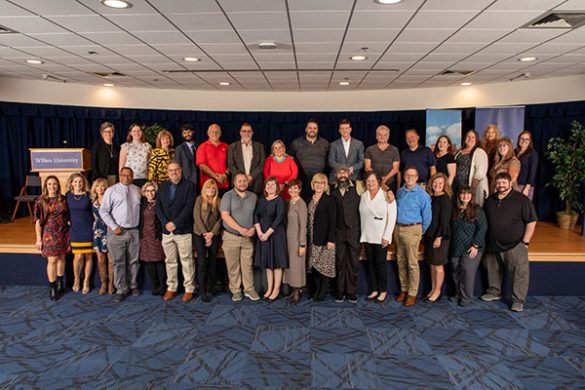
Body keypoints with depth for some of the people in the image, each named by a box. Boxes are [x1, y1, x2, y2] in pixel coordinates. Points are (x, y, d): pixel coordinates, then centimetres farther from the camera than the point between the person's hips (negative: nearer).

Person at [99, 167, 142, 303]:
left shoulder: (137, 190, 8)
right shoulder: (111, 190, -1)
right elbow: (103, 211, -4)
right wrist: (114, 227, -10)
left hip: (134, 231, 3)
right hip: (117, 231, -3)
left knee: (133, 261, 12)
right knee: (118, 262, 2)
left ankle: (133, 286, 29)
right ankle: (121, 290, 14)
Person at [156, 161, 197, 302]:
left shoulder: (189, 186, -2)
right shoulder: (163, 186, 12)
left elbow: (189, 207, -11)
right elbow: (158, 206, 6)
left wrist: (175, 223, -15)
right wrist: (165, 223, -8)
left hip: (183, 230, -4)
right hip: (167, 231, 4)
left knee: (186, 261, 1)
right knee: (170, 261, 11)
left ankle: (189, 289, 11)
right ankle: (171, 288, 22)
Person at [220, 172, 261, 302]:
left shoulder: (253, 197, 7)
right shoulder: (228, 196, -4)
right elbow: (225, 216, -13)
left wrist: (253, 228, -9)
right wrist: (240, 229, -18)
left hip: (248, 237, 2)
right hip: (231, 237, -2)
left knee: (248, 265, 6)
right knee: (233, 266, 5)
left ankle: (249, 289, 18)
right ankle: (235, 291, 17)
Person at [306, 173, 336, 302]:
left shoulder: (329, 200, -5)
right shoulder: (309, 200, 11)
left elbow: (332, 221, -10)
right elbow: (307, 219, 12)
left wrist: (331, 239, -16)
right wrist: (306, 237, 7)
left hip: (324, 238, -5)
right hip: (312, 238, 5)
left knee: (324, 264, 0)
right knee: (313, 264, 8)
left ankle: (324, 290, 12)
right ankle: (317, 289, 20)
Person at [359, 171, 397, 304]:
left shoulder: (386, 196, -5)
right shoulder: (363, 196, 9)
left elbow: (392, 217, -8)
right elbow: (361, 216, 9)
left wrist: (386, 237, -12)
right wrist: (362, 233, 3)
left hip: (381, 237, -4)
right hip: (367, 237, 4)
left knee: (381, 264, 0)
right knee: (371, 264, 9)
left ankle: (383, 291, 13)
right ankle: (374, 290, 19)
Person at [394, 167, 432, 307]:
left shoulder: (422, 194, -9)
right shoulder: (400, 191, 9)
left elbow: (427, 215, -5)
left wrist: (421, 231, 2)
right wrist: (397, 227, 15)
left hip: (412, 230, -6)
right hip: (398, 228, 6)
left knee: (412, 263, -1)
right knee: (401, 261, 12)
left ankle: (412, 293, 9)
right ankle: (403, 289, 25)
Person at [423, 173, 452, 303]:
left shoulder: (445, 199, -10)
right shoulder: (430, 197, 9)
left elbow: (445, 220, -14)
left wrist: (439, 237, -17)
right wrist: (425, 234, 9)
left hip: (440, 236, -7)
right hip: (429, 234, 7)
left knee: (438, 265, 3)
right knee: (431, 264, 13)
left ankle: (437, 291, 15)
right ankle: (433, 290, 23)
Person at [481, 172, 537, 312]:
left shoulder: (521, 199, -9)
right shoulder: (490, 200, 9)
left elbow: (531, 221, -9)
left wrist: (525, 242, -12)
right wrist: (484, 240, 13)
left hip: (514, 245, -5)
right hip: (492, 245, 5)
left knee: (519, 273, -2)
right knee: (493, 270, 17)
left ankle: (518, 300, 9)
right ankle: (494, 292, 34)